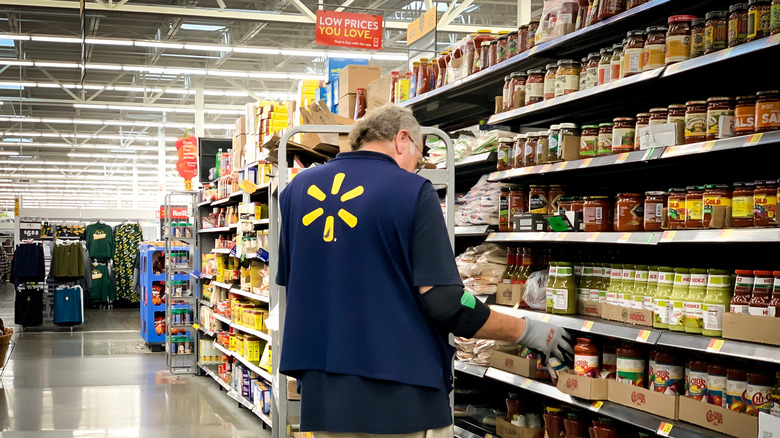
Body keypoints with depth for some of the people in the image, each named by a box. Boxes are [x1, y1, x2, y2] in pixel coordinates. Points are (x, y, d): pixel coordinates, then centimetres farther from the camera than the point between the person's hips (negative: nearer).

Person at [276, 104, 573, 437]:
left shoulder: (297, 188, 7)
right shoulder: (412, 191, -9)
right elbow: (445, 305, -14)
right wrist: (526, 331, -2)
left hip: (323, 396, 5)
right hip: (400, 401, -5)